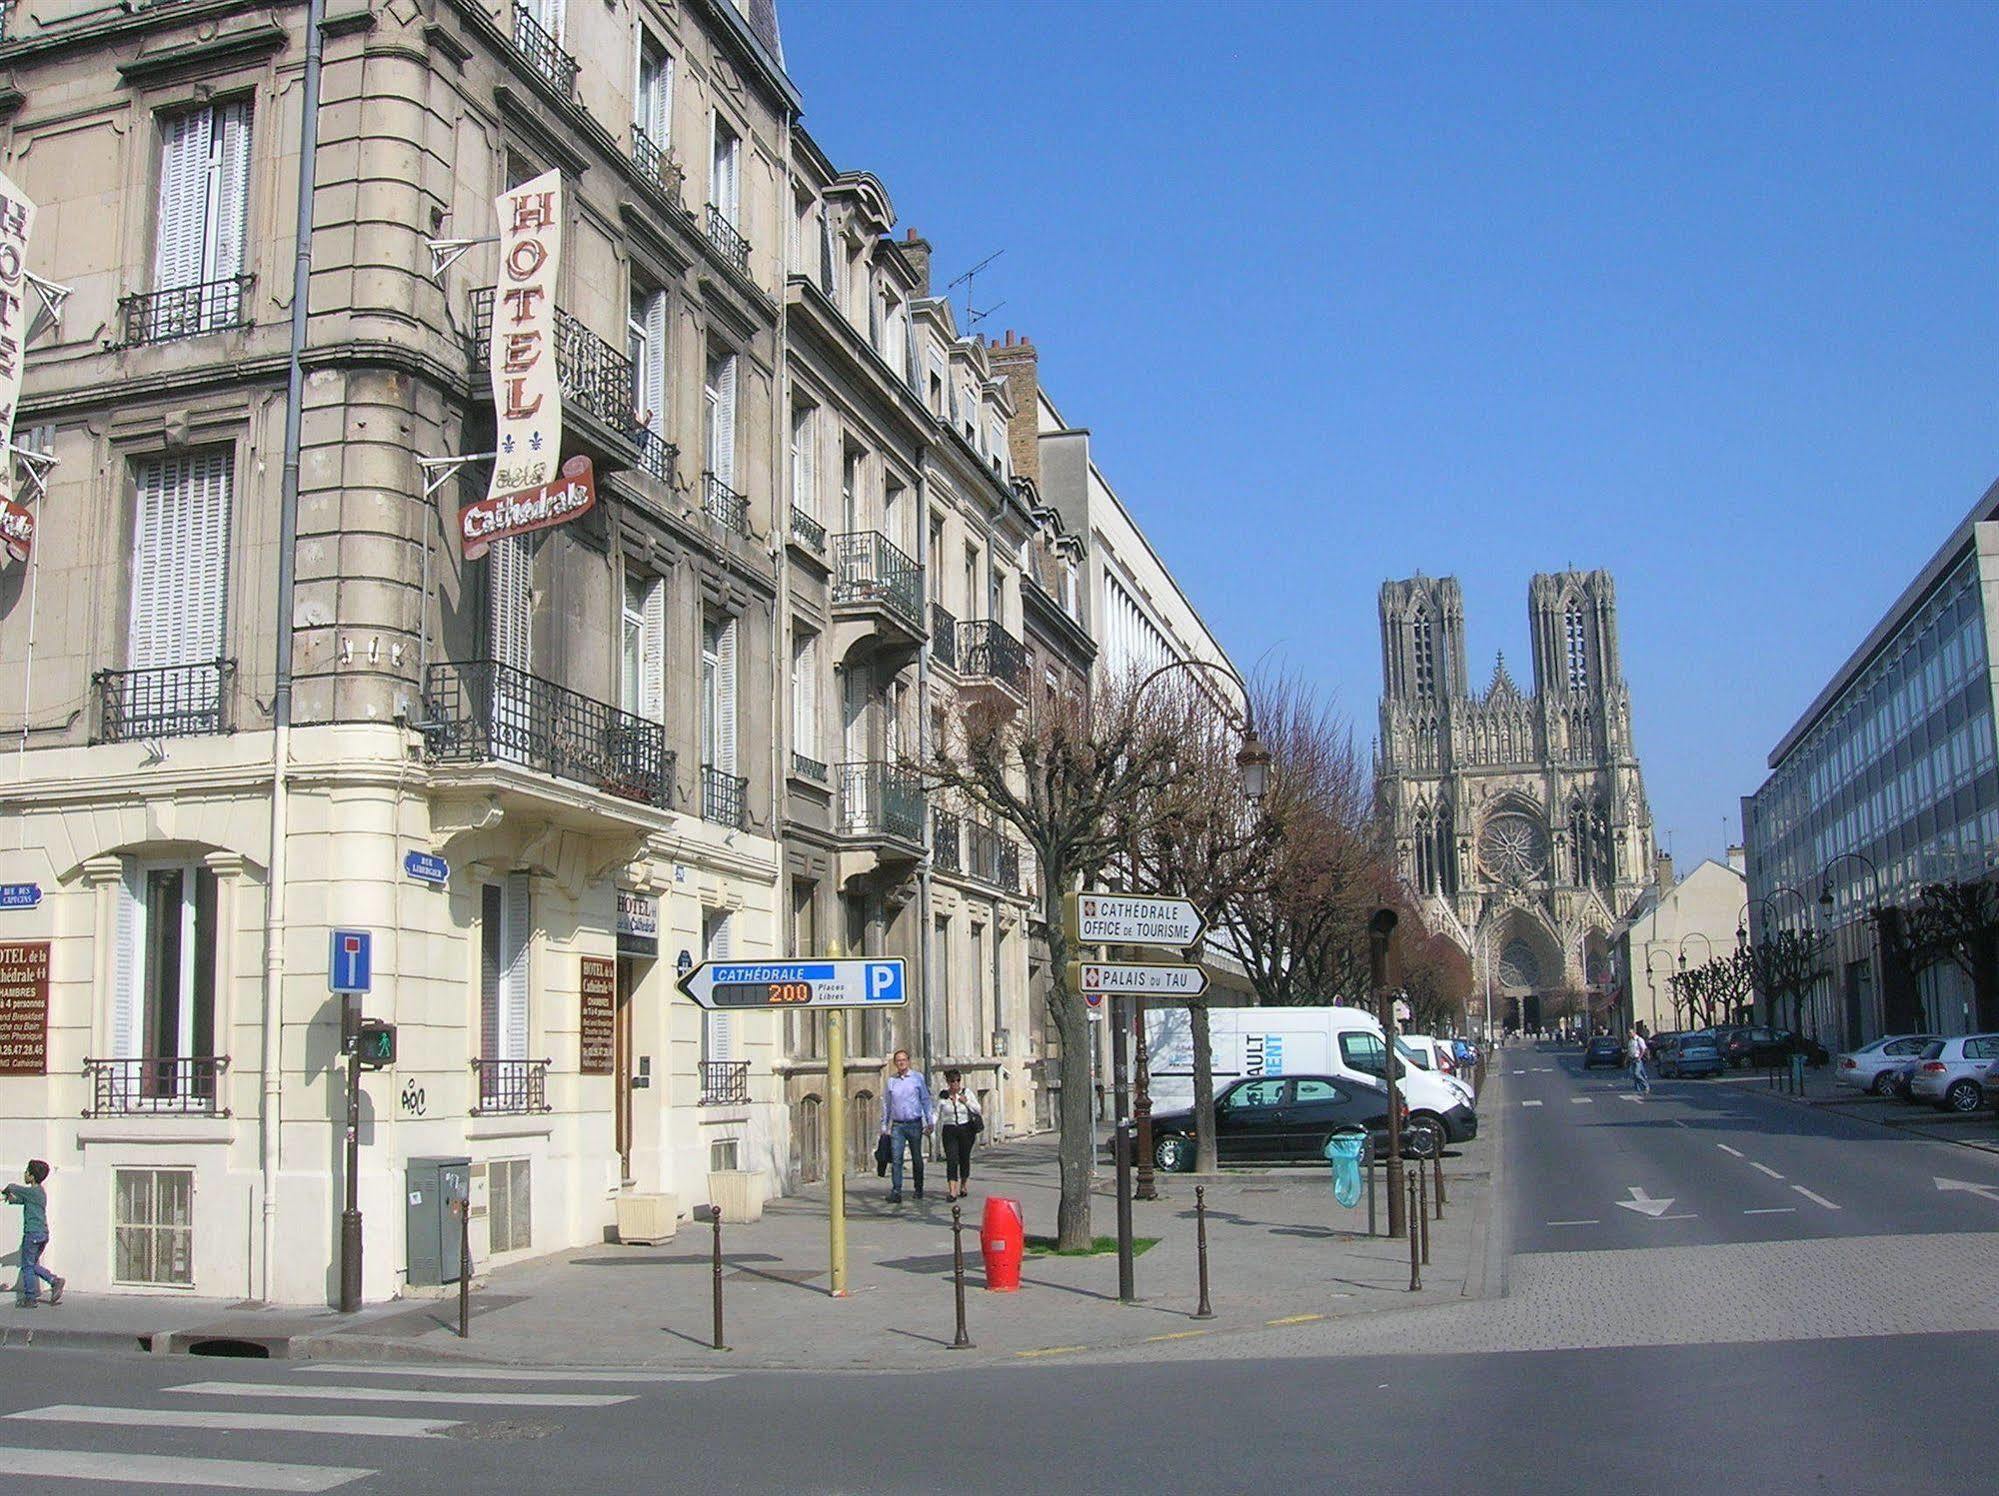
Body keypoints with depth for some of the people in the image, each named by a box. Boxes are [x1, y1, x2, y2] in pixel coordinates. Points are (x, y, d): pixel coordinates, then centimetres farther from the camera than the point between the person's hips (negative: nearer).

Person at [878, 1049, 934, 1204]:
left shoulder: (918, 1078, 2)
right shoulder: (890, 1081, 6)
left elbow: (926, 1100, 6)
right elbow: (886, 1104, 13)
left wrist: (929, 1122, 2)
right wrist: (884, 1126, 10)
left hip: (915, 1124, -1)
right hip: (897, 1126, 1)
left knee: (917, 1158, 8)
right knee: (896, 1159, -10)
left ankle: (919, 1189, 22)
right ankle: (896, 1191, -12)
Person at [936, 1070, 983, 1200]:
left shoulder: (966, 1093, 3)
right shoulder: (942, 1096, 2)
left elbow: (977, 1110, 4)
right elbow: (937, 1114, 5)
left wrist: (966, 1101, -10)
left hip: (966, 1129, 1)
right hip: (949, 1131, -1)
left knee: (964, 1158, 8)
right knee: (951, 1160, -11)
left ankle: (964, 1185, 30)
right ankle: (952, 1191, -16)